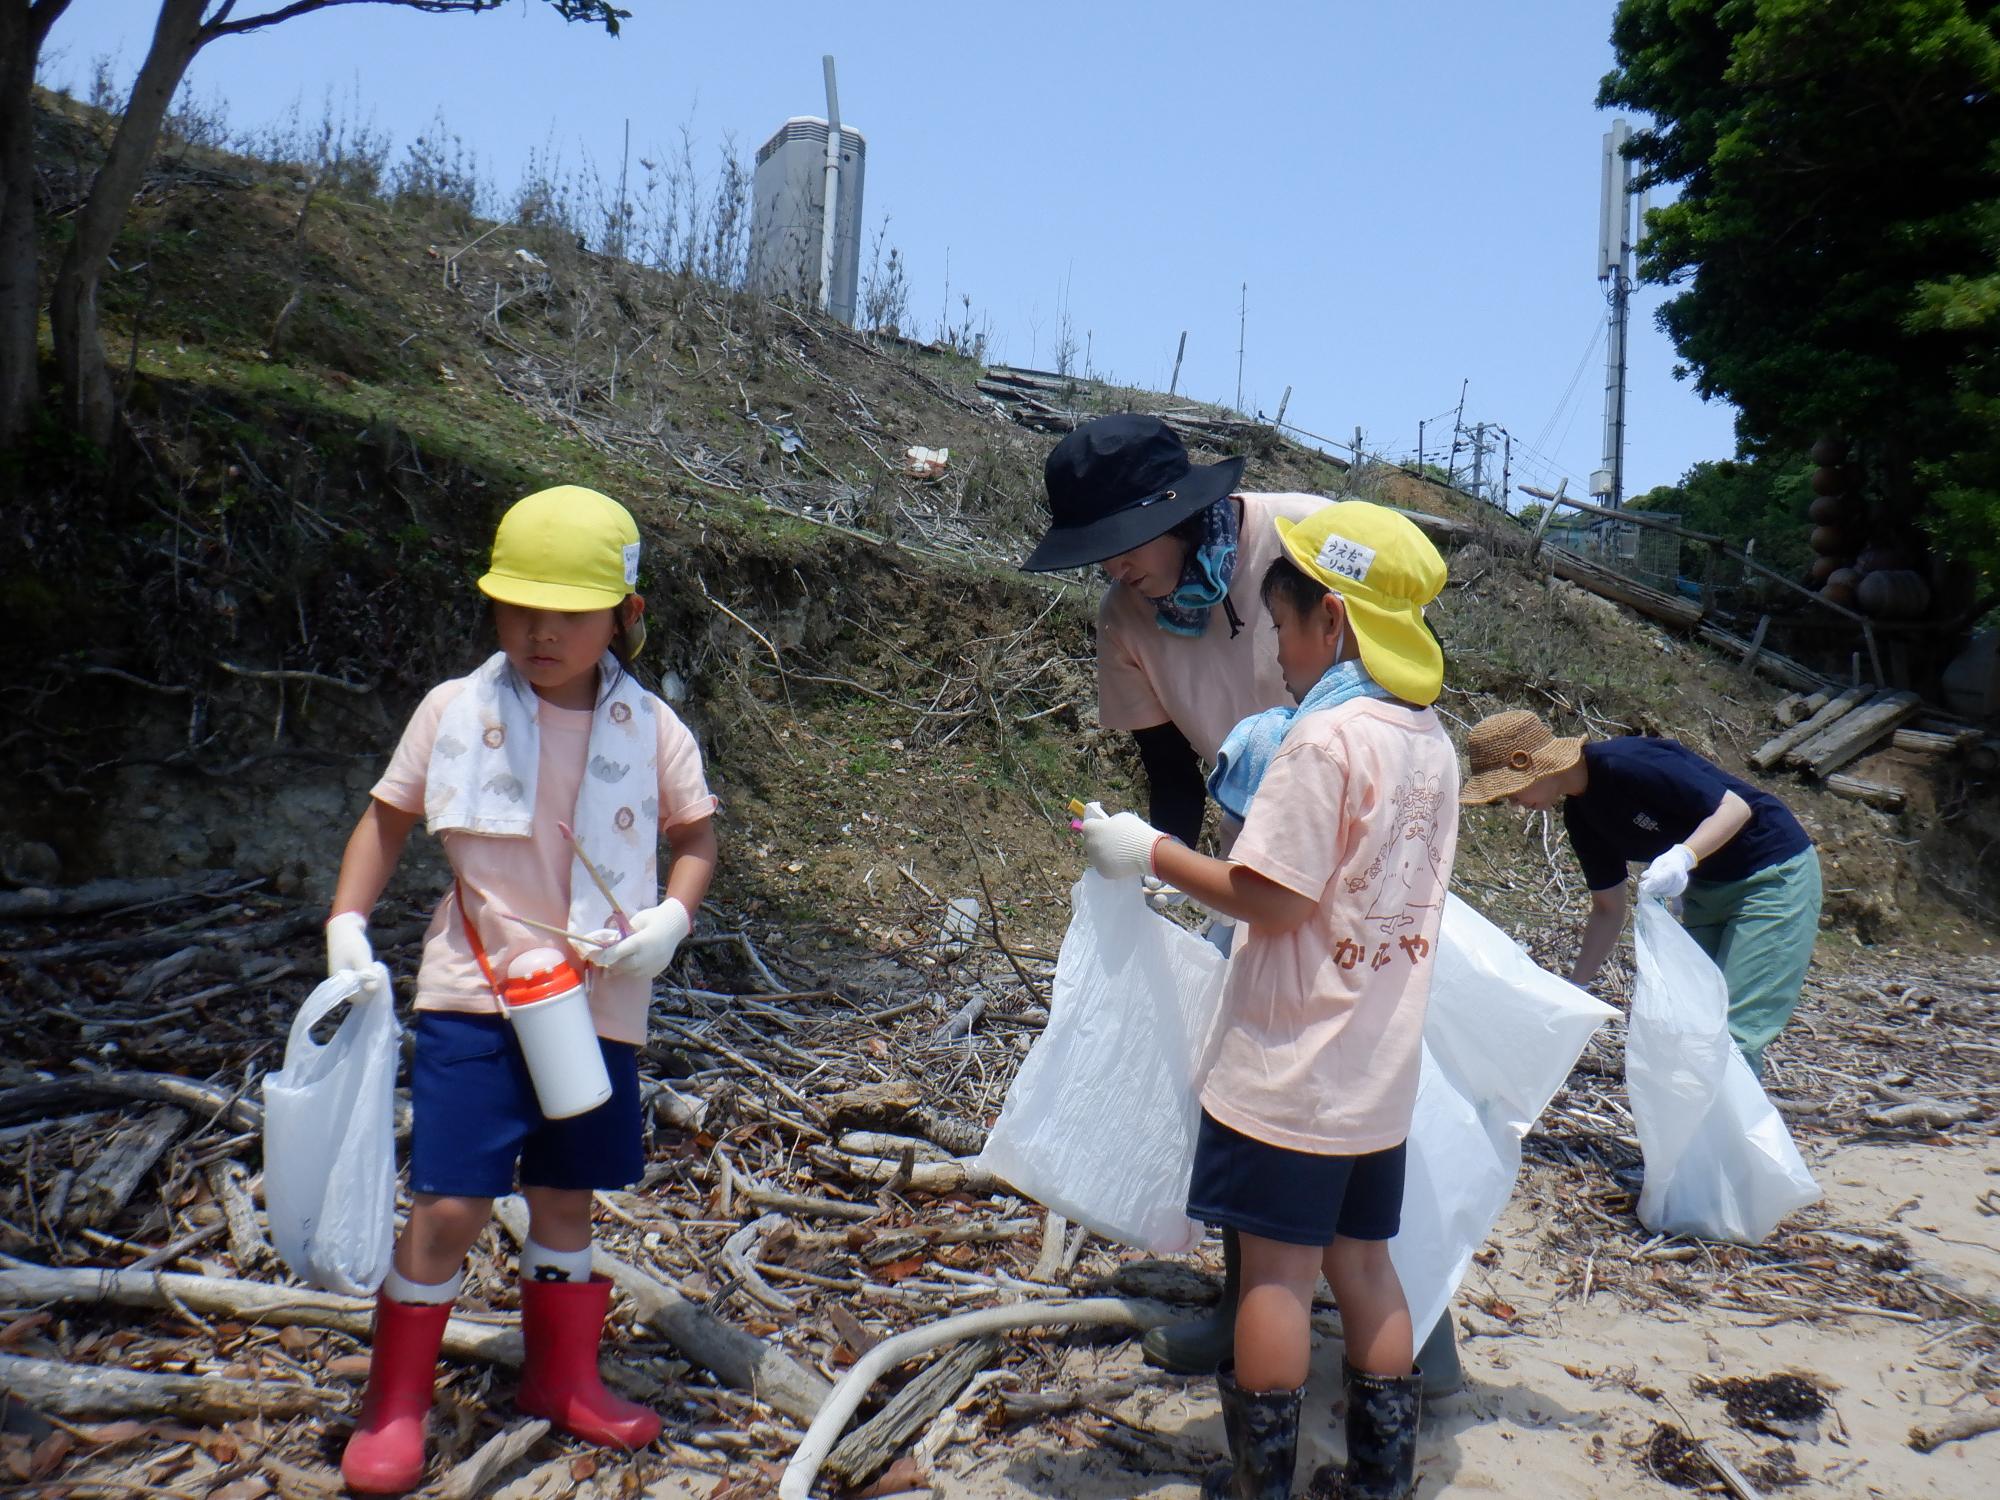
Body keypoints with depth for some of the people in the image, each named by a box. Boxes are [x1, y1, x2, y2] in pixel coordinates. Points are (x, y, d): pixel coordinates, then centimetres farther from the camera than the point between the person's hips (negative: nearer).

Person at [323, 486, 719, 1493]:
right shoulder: (455, 710, -5)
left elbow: (695, 834, 7)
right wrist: (346, 922, -6)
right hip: (475, 996, -2)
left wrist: (671, 918, -11)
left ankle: (561, 1375, 37)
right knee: (449, 1202, -4)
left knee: (566, 1196, 16)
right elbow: (387, 817, 5)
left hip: (598, 1005, 2)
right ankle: (394, 1404, 18)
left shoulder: (650, 729, -3)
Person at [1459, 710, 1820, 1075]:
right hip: (1707, 885, 9)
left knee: (1732, 1035, -12)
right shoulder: (1581, 815, 0)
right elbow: (1608, 910, 6)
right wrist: (1571, 990, 2)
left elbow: (1736, 806, -24)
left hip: (1774, 873, -9)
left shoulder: (1625, 765, -27)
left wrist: (1683, 857, -41)